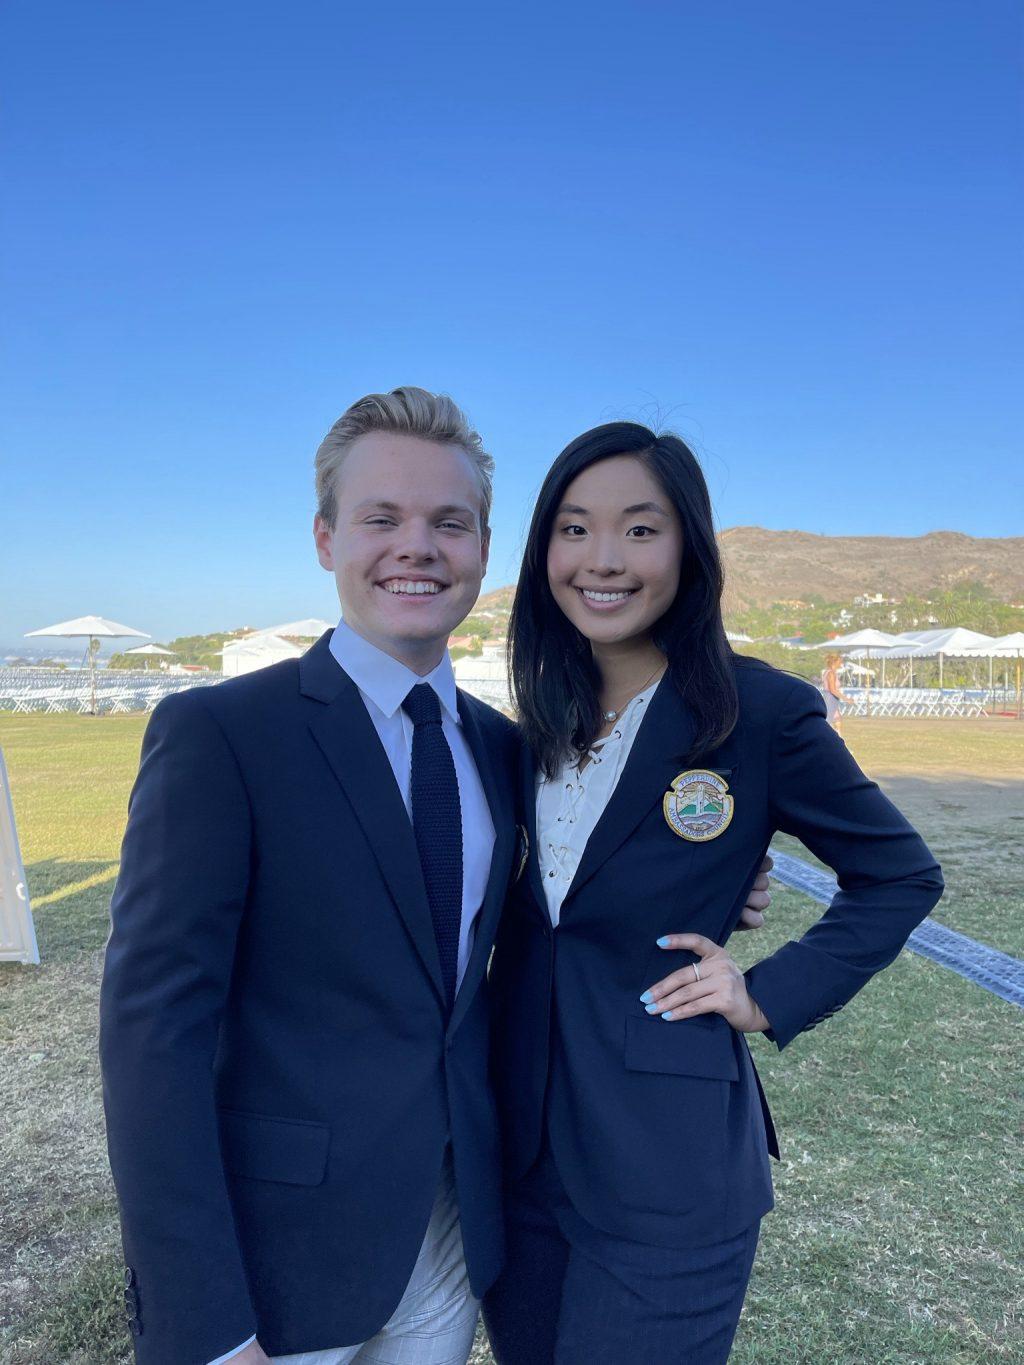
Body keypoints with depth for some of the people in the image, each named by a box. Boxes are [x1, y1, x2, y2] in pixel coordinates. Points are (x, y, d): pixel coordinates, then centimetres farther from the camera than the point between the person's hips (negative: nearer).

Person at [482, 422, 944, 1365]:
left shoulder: (762, 711, -15)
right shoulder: (547, 715, 0)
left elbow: (901, 874, -2)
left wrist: (771, 997, -10)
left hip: (666, 1168, -5)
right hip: (520, 1142, 5)